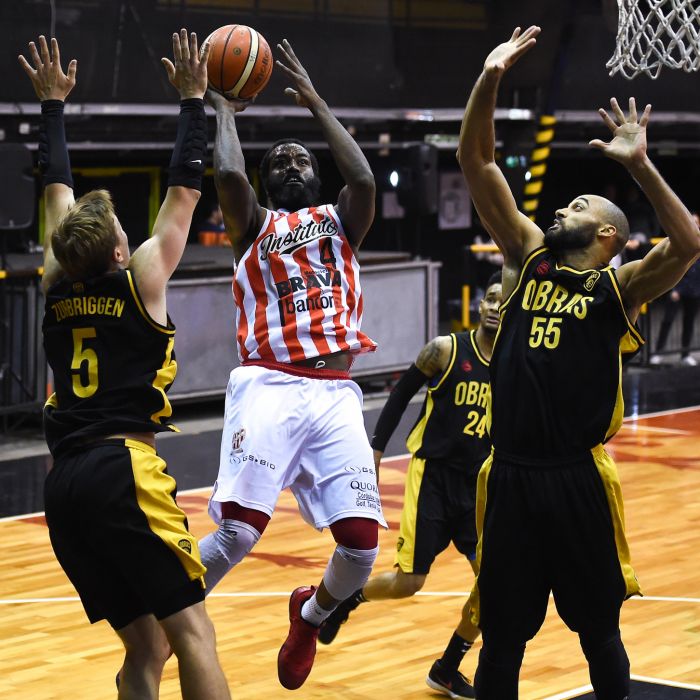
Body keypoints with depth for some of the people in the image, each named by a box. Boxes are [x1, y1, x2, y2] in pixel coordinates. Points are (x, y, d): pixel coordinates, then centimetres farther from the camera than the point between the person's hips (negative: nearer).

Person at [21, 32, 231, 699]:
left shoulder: (57, 286, 12)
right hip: (123, 469, -6)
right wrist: (191, 101, 13)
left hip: (63, 482, 6)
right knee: (190, 630, -8)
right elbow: (184, 189, 7)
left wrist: (52, 103, 32)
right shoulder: (141, 277, 0)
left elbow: (58, 190, 24)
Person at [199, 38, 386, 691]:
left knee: (362, 542, -7)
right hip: (269, 388, -3)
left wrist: (315, 101, 5)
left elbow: (363, 179, -3)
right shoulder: (254, 225, 14)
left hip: (335, 393, 3)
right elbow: (228, 175, -8)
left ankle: (310, 615, 26)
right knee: (239, 529, -20)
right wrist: (223, 108, 8)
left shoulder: (340, 221, 20)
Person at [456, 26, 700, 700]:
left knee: (598, 631, 10)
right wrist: (490, 79, -4)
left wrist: (639, 165, -22)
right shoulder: (529, 256, 10)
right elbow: (476, 163, 6)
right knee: (500, 636, 10)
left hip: (578, 480, -3)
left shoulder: (618, 286, 0)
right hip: (509, 476, 3)